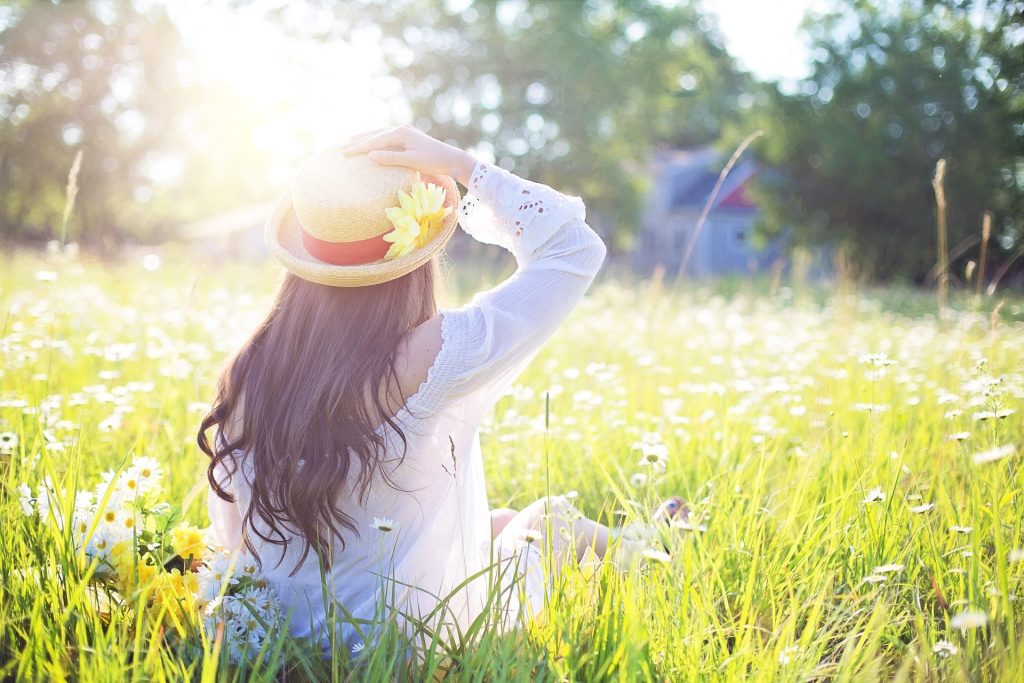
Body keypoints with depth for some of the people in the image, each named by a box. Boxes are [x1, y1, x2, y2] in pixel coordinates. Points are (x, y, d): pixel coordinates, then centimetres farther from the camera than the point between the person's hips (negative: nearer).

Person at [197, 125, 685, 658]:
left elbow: (231, 533, 4)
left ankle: (621, 544, 55)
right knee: (551, 515, 25)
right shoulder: (429, 360, -28)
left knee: (504, 519, 30)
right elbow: (575, 250, -18)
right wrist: (459, 165, -16)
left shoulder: (248, 373, -11)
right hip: (428, 646, -5)